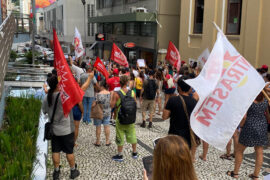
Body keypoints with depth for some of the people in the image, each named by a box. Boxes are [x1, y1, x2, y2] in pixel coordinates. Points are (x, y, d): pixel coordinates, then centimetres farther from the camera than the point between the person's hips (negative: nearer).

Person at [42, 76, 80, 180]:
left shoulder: (47, 98, -5)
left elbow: (44, 111, 9)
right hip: (66, 129, -4)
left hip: (54, 129, 4)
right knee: (69, 151, 11)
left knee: (55, 151, 14)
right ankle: (73, 171, 26)